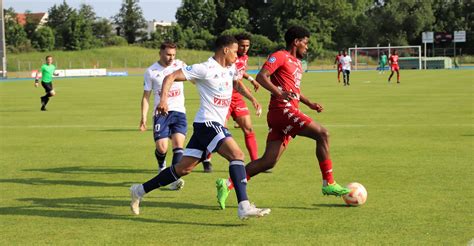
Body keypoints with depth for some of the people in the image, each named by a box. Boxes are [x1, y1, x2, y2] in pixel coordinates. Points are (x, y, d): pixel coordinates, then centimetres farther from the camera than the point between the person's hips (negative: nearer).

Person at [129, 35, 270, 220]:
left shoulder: (230, 68, 14)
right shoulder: (205, 69, -12)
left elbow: (237, 84, 37)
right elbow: (171, 77, -13)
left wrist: (251, 98, 21)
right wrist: (163, 99, -27)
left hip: (216, 125, 9)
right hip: (207, 123, -9)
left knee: (184, 168, 10)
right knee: (237, 155, -23)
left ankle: (140, 191, 19)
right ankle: (244, 207, -29)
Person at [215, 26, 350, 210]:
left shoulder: (297, 63, 25)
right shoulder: (280, 56, -4)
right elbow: (261, 77, -15)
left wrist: (309, 103, 22)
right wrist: (280, 93, -28)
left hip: (289, 112, 10)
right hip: (282, 109, -10)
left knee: (268, 162, 3)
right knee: (322, 134, -14)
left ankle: (227, 184, 5)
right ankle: (329, 184, -9)